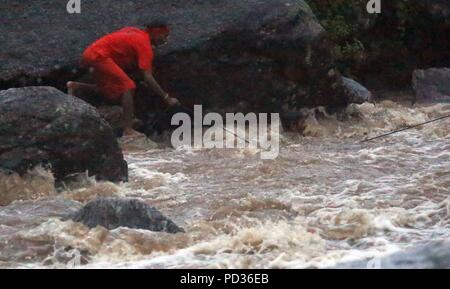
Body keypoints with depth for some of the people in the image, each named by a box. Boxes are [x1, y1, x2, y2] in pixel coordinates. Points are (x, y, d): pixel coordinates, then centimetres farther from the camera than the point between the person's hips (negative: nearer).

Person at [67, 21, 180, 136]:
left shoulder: (134, 32, 14)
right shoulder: (144, 45, -12)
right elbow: (148, 77, -18)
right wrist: (166, 98, -16)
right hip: (99, 56, -9)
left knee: (114, 91, 20)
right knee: (128, 87, -13)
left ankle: (75, 86, 21)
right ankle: (128, 130, -21)